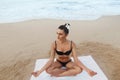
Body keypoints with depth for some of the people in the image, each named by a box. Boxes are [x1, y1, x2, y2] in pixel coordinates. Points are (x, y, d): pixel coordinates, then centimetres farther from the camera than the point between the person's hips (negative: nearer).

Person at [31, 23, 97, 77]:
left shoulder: (72, 44, -22)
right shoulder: (54, 44, -22)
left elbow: (75, 59, -21)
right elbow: (51, 60, -21)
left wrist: (87, 69, -31)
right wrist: (40, 71, -30)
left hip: (68, 62, 0)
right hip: (58, 62, 1)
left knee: (79, 69, -29)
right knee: (48, 70, -30)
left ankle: (57, 74, -15)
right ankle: (70, 71, -14)